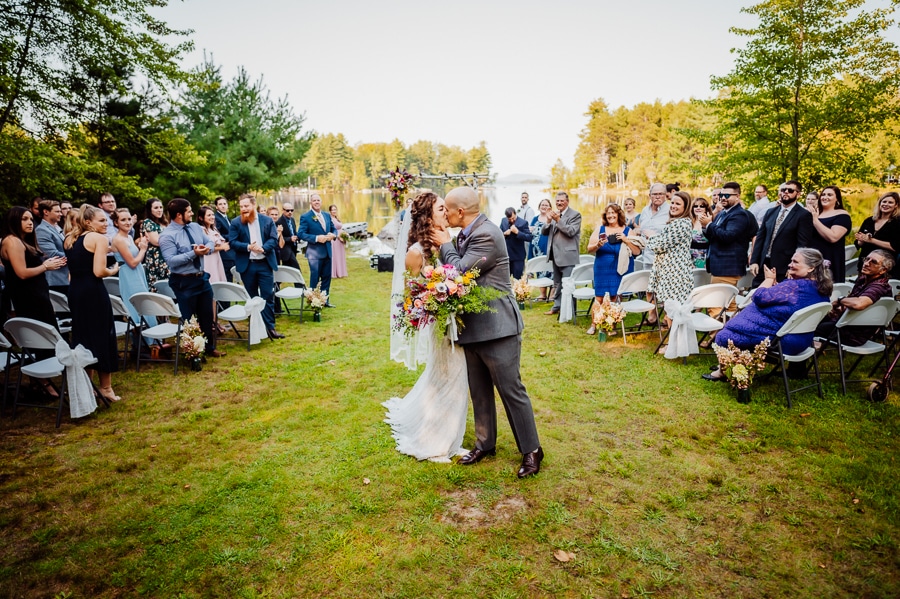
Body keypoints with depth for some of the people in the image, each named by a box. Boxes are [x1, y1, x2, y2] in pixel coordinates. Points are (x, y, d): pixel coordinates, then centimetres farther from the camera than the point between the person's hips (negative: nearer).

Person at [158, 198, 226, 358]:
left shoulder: (195, 227, 5)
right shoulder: (167, 235, -15)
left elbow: (209, 242, 9)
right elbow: (171, 261, -23)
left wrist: (206, 248, -14)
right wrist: (193, 253, -27)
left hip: (202, 278, 7)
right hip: (184, 282, -7)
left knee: (207, 316, 17)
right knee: (188, 318, 8)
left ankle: (209, 348, 33)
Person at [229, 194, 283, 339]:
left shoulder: (267, 220, 1)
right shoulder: (236, 222, 0)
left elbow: (274, 239, -4)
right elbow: (232, 242, -5)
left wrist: (263, 248, -21)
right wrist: (248, 247, -20)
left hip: (265, 263, 0)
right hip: (247, 265, 0)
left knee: (268, 296, -1)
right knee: (251, 298, 10)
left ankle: (270, 327, 5)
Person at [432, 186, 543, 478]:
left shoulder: (486, 235, -19)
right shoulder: (466, 234, 10)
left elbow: (461, 271, -22)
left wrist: (445, 245, -8)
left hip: (496, 327, -9)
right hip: (472, 326, 10)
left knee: (511, 389, 2)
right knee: (479, 391, 17)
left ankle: (531, 450, 17)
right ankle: (485, 443, 33)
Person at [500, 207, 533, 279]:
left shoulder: (523, 222, -9)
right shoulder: (503, 221, 5)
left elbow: (529, 238, -14)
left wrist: (517, 232, -24)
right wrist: (504, 233, -11)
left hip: (518, 256, -4)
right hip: (505, 254, 4)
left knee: (517, 279, 0)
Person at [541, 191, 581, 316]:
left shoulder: (575, 214, -5)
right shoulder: (554, 214, 13)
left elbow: (571, 232, -18)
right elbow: (543, 232, 9)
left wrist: (558, 220, -20)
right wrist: (549, 220, -9)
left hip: (567, 255, -7)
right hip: (555, 255, 7)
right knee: (557, 284, 17)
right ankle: (557, 306, 27)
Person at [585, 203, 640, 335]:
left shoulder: (627, 230, 2)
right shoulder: (599, 228, 3)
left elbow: (637, 251, -3)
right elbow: (589, 249, 0)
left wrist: (626, 240, -16)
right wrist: (598, 245, -20)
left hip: (620, 270, 0)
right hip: (602, 270, 0)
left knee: (616, 298, 1)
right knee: (599, 298, 0)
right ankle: (593, 325, 13)